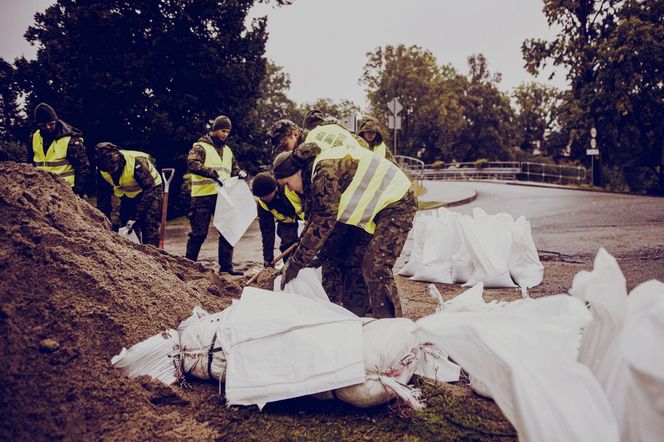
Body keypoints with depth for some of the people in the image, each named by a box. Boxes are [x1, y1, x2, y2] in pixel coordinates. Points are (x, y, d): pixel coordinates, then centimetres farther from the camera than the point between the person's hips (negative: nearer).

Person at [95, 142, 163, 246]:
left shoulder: (136, 161, -33)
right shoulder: (102, 170, -15)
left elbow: (149, 189, -30)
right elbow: (102, 196, -4)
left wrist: (135, 216, -31)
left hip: (151, 190, -5)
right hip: (128, 195, 5)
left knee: (150, 227, -17)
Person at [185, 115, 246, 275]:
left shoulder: (227, 150, 19)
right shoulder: (201, 147, -3)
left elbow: (233, 169, 27)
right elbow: (192, 164, -20)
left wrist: (240, 173, 2)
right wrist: (214, 174, -30)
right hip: (203, 197, -6)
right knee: (199, 233, -1)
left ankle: (226, 266, 12)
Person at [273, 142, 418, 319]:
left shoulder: (325, 172, -23)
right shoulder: (315, 178, 10)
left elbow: (323, 224, -23)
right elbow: (315, 219, 15)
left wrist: (295, 263, -16)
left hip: (397, 203, -11)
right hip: (380, 206, 11)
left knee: (376, 267, -17)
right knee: (353, 256, 10)